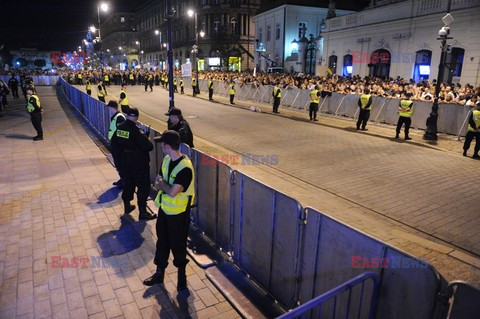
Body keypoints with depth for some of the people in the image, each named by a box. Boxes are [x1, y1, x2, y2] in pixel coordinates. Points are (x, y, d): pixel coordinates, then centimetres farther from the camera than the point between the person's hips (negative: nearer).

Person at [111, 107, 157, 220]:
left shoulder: (120, 128, -2)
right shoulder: (136, 131, -23)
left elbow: (114, 144, 8)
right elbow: (149, 147, -25)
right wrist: (148, 141, -4)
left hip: (125, 162, 7)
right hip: (139, 163, -7)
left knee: (128, 183, 23)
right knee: (143, 186, 3)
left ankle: (127, 206, 36)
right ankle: (142, 212, 6)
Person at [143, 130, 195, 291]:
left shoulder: (185, 168, -28)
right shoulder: (167, 159, -1)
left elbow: (172, 192, -31)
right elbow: (157, 183, 6)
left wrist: (162, 184, -12)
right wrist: (166, 186, -16)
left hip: (178, 213, -7)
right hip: (164, 209, 7)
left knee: (178, 246, 11)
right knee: (162, 242, 20)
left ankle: (181, 275, 36)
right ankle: (159, 273, 40)